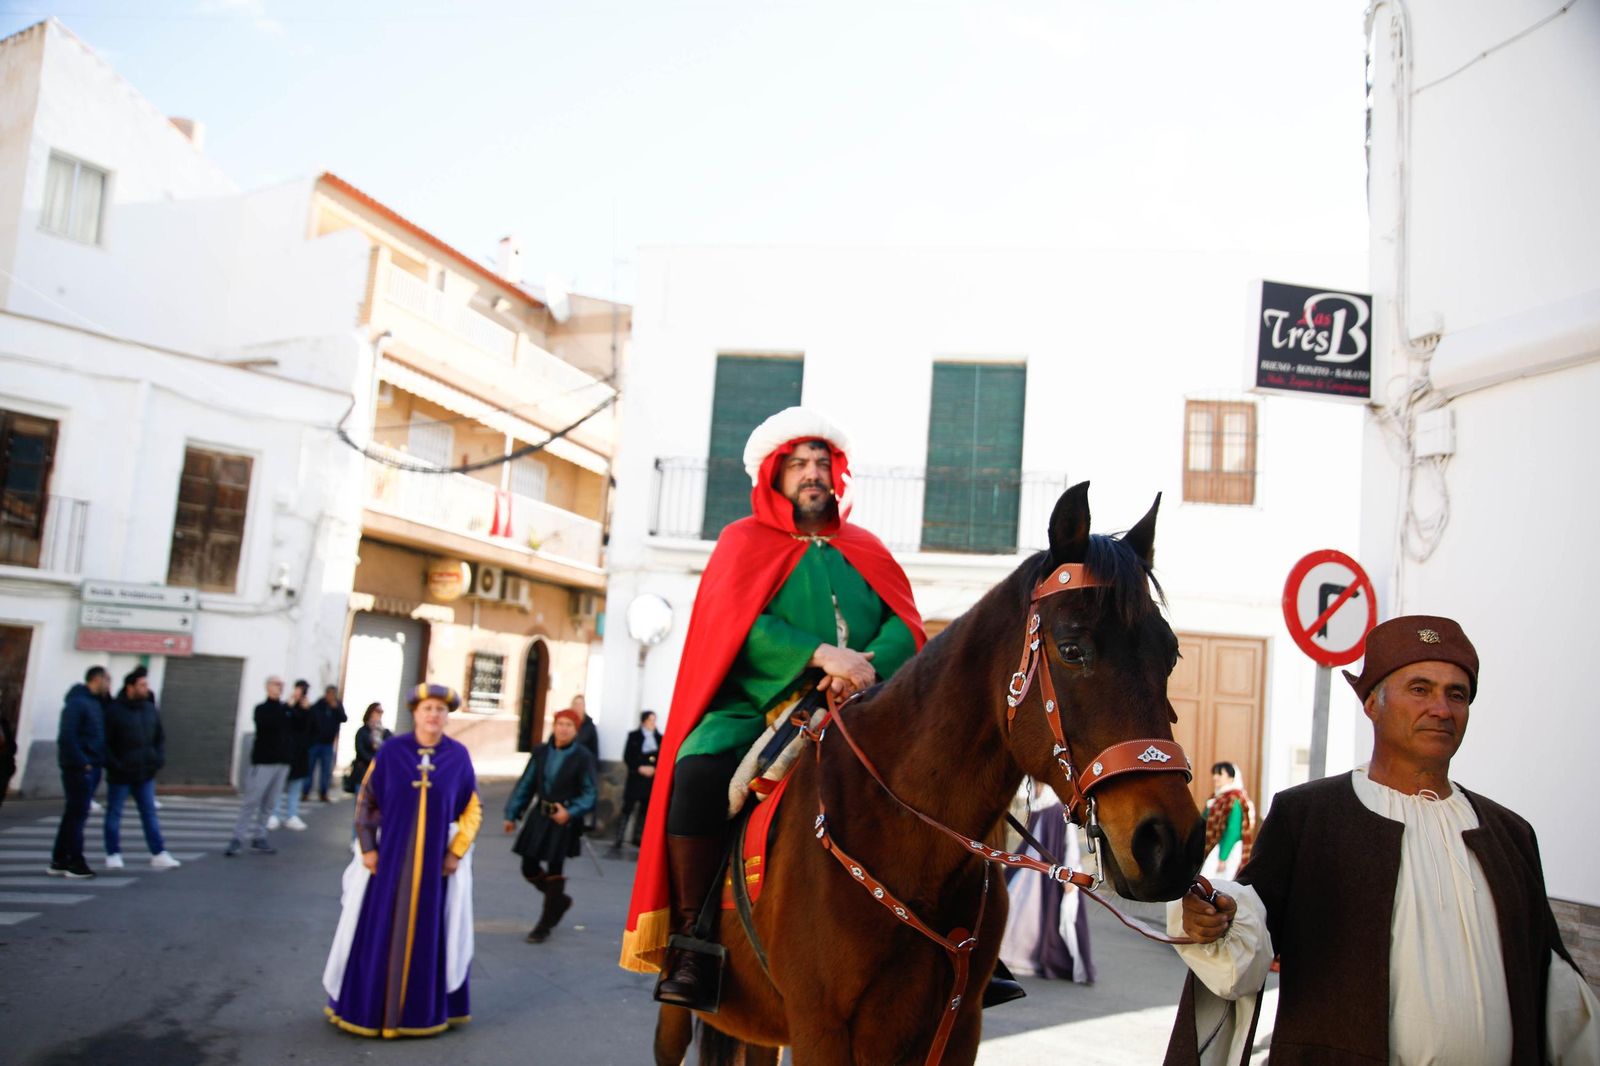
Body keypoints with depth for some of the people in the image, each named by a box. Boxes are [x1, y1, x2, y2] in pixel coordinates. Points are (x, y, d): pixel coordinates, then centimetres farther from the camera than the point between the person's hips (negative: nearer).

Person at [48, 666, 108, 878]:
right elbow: (67, 736, -19)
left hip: (91, 767, 9)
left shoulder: (97, 702, 15)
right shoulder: (77, 702, -13)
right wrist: (81, 762, -18)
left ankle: (59, 861, 21)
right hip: (79, 768, -9)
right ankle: (75, 863, 1)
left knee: (74, 814, 14)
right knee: (77, 814, -4)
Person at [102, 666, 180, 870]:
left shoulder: (151, 710, 6)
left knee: (150, 814, 5)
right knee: (114, 814, 9)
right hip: (120, 775, -5)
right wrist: (113, 765, -17)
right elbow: (104, 742, -12)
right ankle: (113, 855, 19)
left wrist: (160, 759, 1)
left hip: (145, 774, 5)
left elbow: (160, 738, 15)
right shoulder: (114, 711, -11)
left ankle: (159, 855, 6)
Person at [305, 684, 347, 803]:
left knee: (326, 770, 5)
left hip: (328, 743, 3)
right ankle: (305, 793, 8)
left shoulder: (338, 706, 3)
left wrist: (337, 708, -24)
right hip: (314, 742, -3)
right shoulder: (316, 707, -9)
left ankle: (323, 793, 11)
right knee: (309, 768, 1)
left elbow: (344, 719, -11)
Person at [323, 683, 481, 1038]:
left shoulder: (458, 755, -3)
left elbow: (473, 809, 2)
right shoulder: (391, 750, -4)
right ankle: (369, 1006, 23)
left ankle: (422, 1009, 22)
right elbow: (366, 800, 1)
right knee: (379, 932, 7)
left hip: (436, 860, 0)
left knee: (428, 935, 8)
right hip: (389, 856, 0)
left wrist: (456, 852, -4)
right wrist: (368, 848, -5)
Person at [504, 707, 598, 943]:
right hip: (540, 816, 5)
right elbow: (526, 784, 8)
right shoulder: (541, 752, 4)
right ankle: (559, 899, 36)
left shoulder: (583, 757, -9)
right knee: (529, 867, 9)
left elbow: (588, 793, -7)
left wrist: (570, 812, -22)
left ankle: (545, 926, 14)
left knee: (554, 870, 0)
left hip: (564, 820, -5)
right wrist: (512, 814, 6)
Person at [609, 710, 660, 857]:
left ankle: (637, 837, 21)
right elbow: (627, 757, -4)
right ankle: (618, 842, -6)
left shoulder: (659, 738, 8)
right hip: (635, 779, -3)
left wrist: (655, 769, -10)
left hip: (652, 780, 3)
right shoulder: (634, 736, 2)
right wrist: (640, 768, -15)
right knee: (627, 809, -5)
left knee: (645, 810, 8)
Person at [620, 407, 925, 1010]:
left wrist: (869, 664, -16)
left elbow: (907, 626, 6)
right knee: (698, 771, -31)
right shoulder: (745, 542, 10)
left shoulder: (865, 551, 20)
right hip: (753, 705, -3)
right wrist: (821, 653, -19)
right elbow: (739, 626, -7)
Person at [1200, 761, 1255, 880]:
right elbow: (1207, 828, 14)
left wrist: (1222, 858, -18)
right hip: (1212, 852, 8)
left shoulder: (1234, 800, -14)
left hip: (1227, 852, -8)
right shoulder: (1216, 797, 11)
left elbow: (1233, 831, -18)